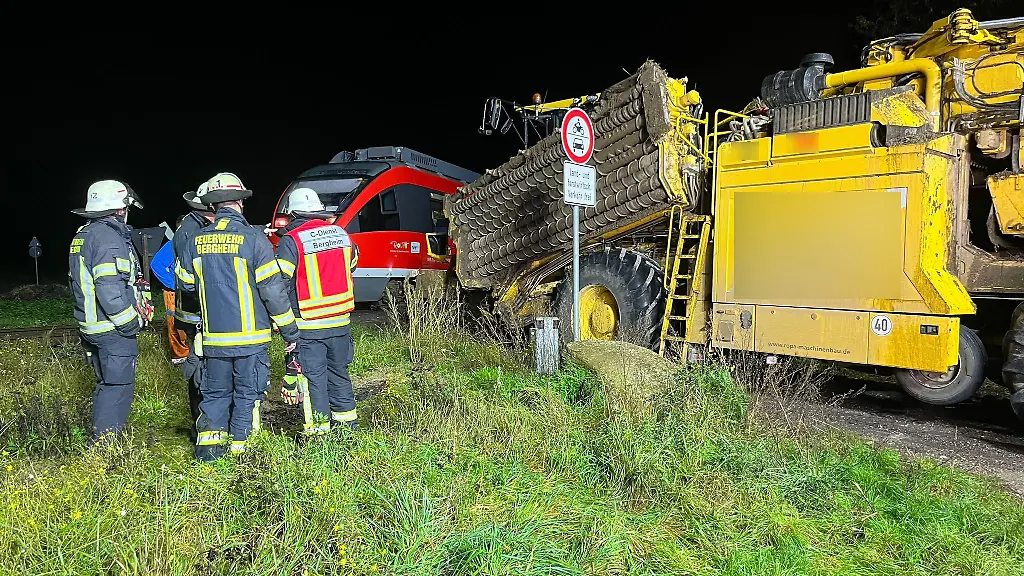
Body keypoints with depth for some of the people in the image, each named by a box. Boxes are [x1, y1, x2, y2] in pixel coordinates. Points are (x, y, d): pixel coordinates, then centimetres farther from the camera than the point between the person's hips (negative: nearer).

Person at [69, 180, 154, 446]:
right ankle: (104, 445, 3)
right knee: (118, 385, -2)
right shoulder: (108, 238, -19)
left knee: (106, 383, 20)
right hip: (113, 329, -10)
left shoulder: (83, 235, 14)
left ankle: (101, 438, 31)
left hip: (91, 325, 10)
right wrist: (132, 323, -17)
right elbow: (110, 291, -26)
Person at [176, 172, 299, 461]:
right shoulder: (253, 239, -12)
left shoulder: (197, 241, 2)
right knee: (247, 394, 8)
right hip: (250, 337, -4)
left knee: (215, 392, 18)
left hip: (213, 338, 4)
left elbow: (185, 282, 14)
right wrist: (290, 330, -5)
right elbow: (273, 290, -12)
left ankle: (208, 444, 16)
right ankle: (238, 447, 13)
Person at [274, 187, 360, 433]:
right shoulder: (341, 234, 5)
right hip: (340, 321, 5)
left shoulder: (290, 241, -11)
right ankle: (346, 421, 26)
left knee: (312, 376, 3)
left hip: (307, 326, -5)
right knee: (339, 372, 17)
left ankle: (318, 430, 8)